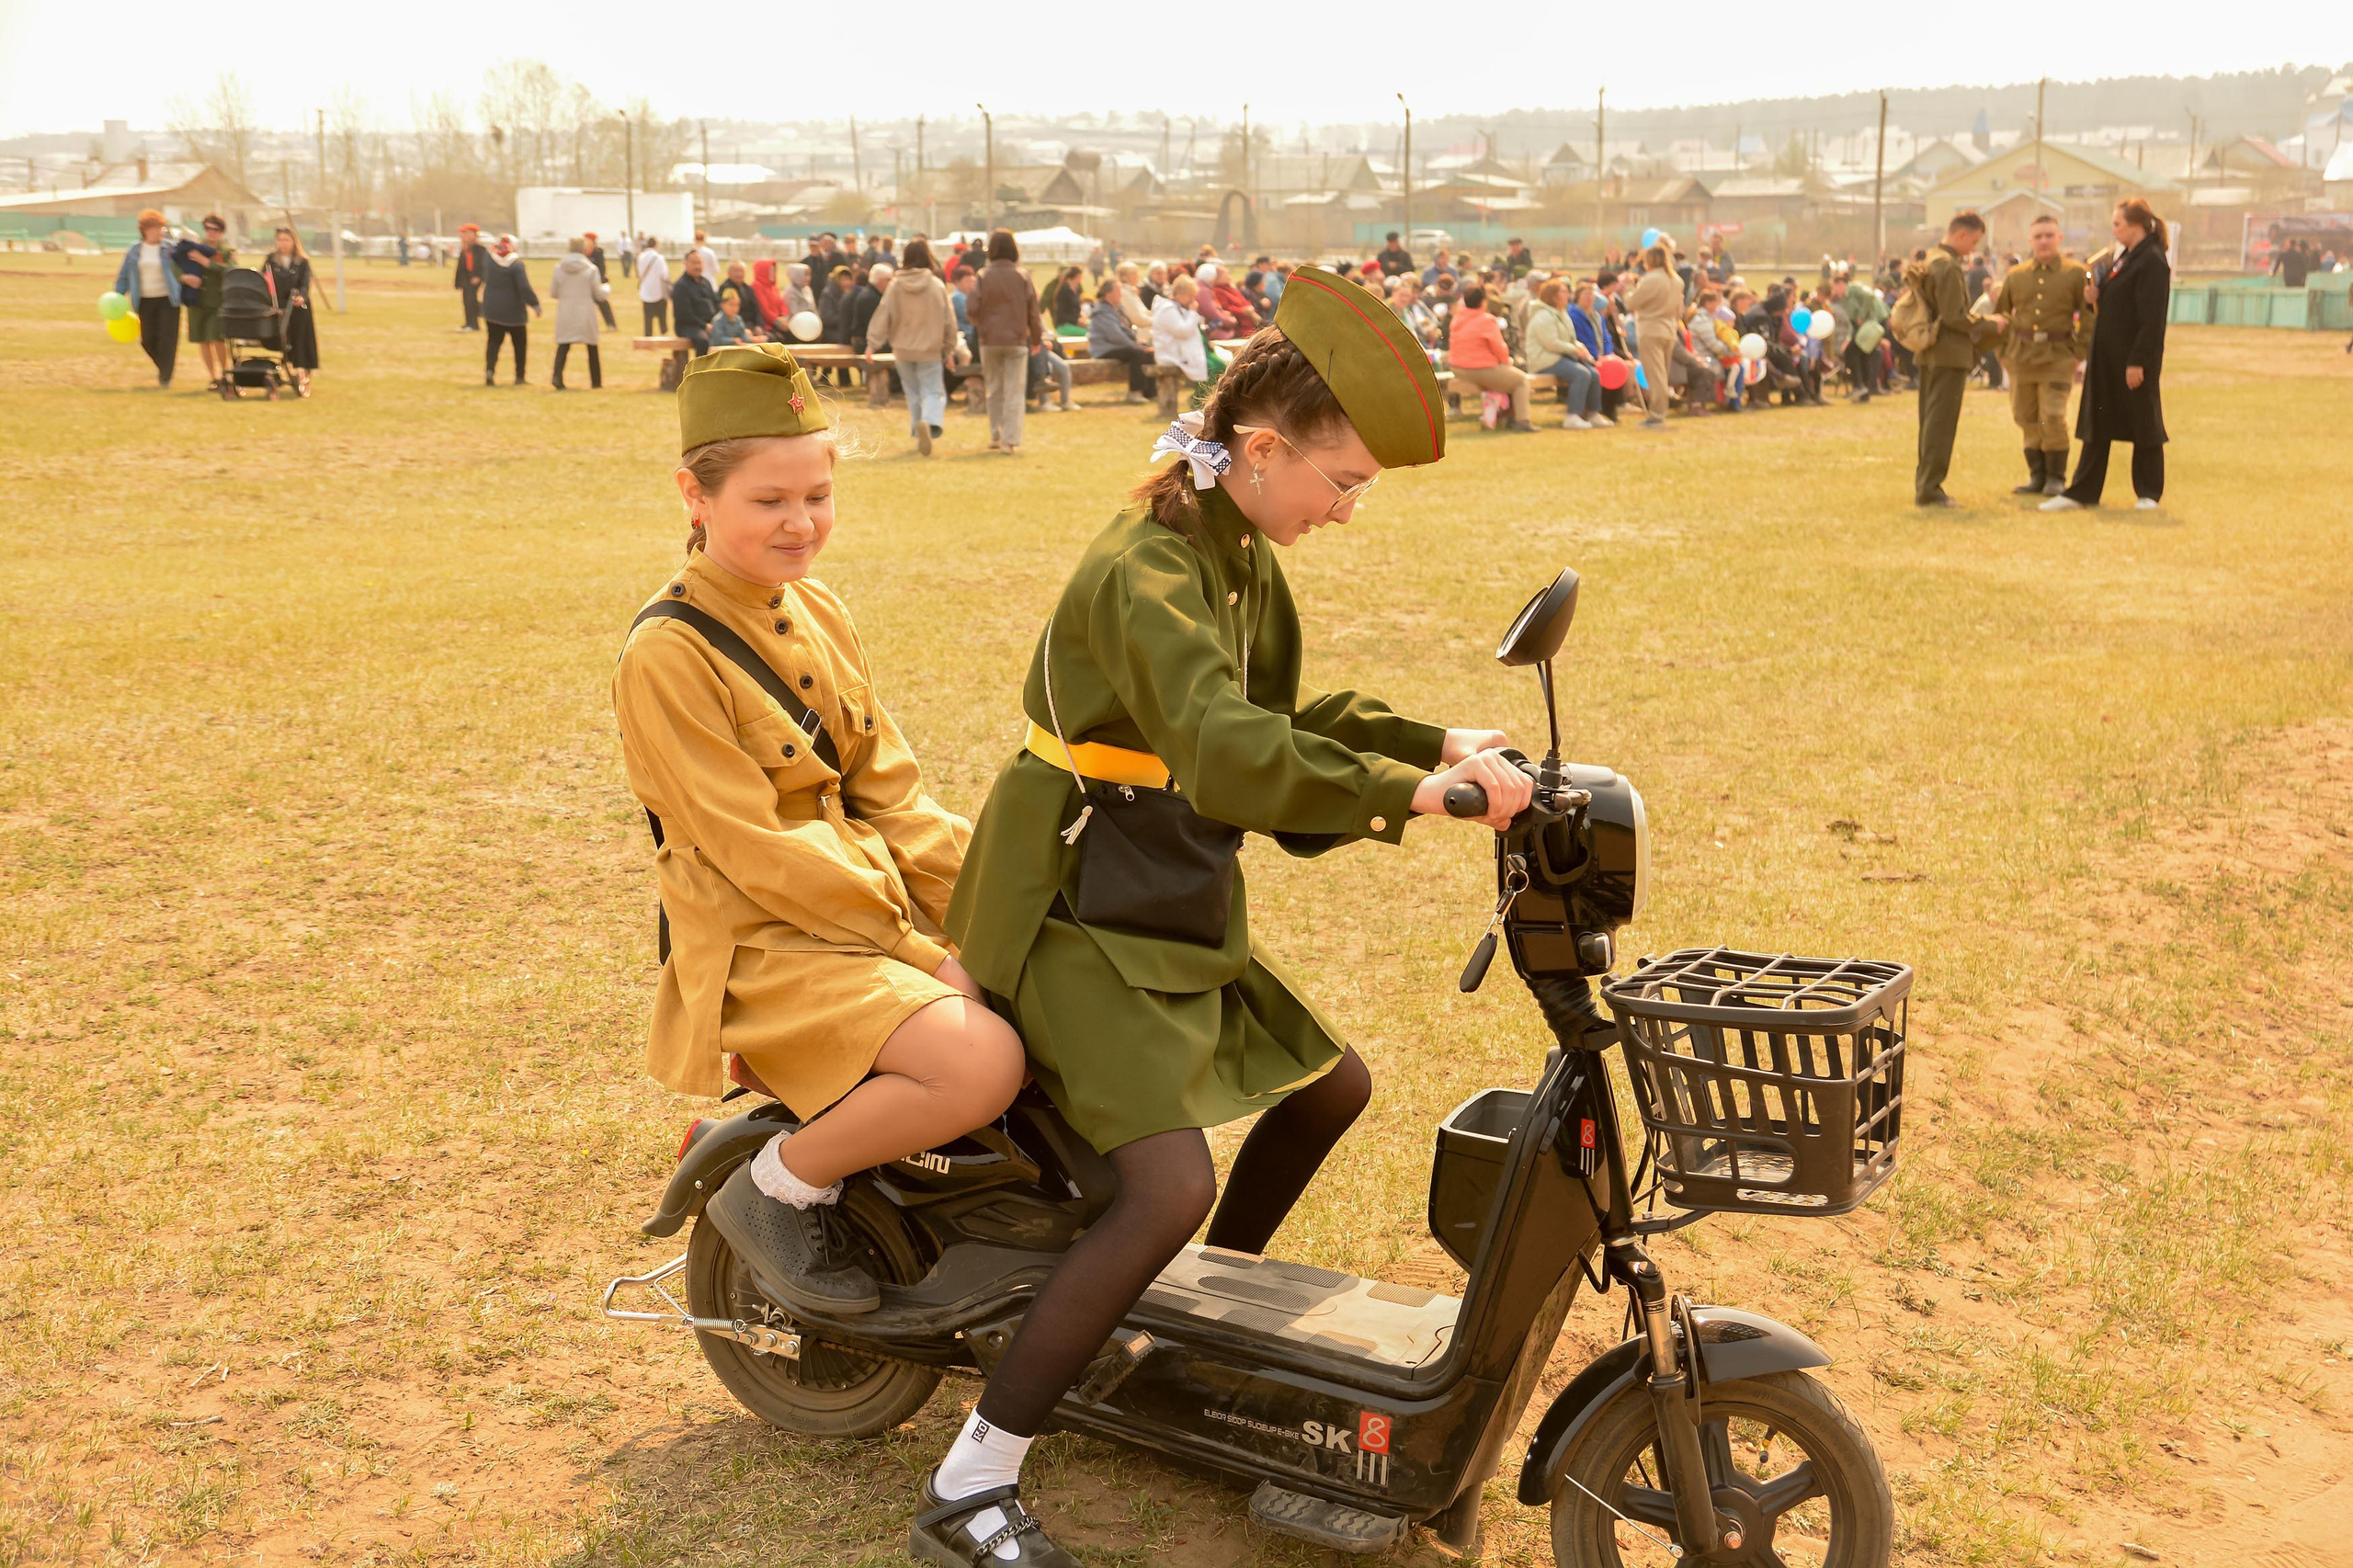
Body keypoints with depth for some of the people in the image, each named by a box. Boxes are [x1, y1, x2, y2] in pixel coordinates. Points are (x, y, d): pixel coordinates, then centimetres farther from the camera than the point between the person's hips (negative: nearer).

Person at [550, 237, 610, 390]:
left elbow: (553, 292, 6)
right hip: (585, 314, -2)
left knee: (563, 346, 3)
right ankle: (596, 382, 18)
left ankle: (556, 376, -19)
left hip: (565, 314, 2)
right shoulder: (591, 269, -7)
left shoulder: (559, 268, 0)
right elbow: (599, 294, -1)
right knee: (592, 349, 12)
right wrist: (607, 288, 21)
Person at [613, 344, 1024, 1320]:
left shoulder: (817, 612, 10)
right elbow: (757, 851, -18)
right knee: (982, 1063, -28)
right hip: (765, 947, -8)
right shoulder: (668, 654, -15)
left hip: (881, 904, 8)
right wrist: (920, 950, -19)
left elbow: (888, 793, 10)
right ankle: (778, 1191, -5)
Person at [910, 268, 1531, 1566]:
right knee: (1170, 1186, -23)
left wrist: (1437, 745, 3)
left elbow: (1283, 716, 14)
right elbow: (1230, 755, -38)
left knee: (1332, 1082, 21)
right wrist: (1414, 793, -39)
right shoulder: (1146, 570, -24)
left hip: (1172, 907, 10)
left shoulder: (1243, 556, 7)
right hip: (1073, 911, -10)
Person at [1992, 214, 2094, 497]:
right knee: (2026, 418, 6)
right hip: (2021, 356, 3)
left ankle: (2056, 478, 5)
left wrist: (2080, 352, -6)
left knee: (2053, 417, -8)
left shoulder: (2077, 273, 0)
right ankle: (2037, 476, 17)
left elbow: (2089, 316, 2)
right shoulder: (2015, 275, 9)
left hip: (2058, 356, -3)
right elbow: (2000, 313, 18)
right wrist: (2004, 350, 9)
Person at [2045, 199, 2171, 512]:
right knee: (2096, 426, 9)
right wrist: (2098, 296, 1)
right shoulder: (2126, 257, 14)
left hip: (2136, 359, -9)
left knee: (2144, 423, 2)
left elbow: (2151, 319, -19)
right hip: (2107, 356, 9)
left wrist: (2137, 362, -21)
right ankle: (2081, 492, 13)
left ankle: (2149, 493, 12)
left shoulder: (2152, 262, -15)